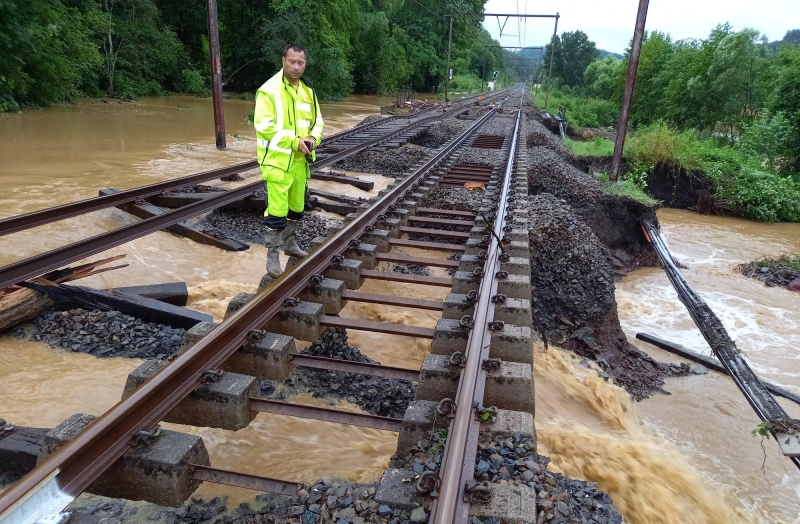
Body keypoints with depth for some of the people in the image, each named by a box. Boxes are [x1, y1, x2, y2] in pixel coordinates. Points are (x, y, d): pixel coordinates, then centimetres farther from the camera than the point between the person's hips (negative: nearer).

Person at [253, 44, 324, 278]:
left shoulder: (308, 91, 10)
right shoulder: (269, 90, -12)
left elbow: (317, 121, 15)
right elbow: (264, 126, -18)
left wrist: (313, 138, -7)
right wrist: (294, 141, -22)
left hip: (300, 160, 7)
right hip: (278, 160, -7)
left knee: (297, 207, 19)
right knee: (277, 210, -5)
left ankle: (290, 244, 38)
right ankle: (272, 256, 7)